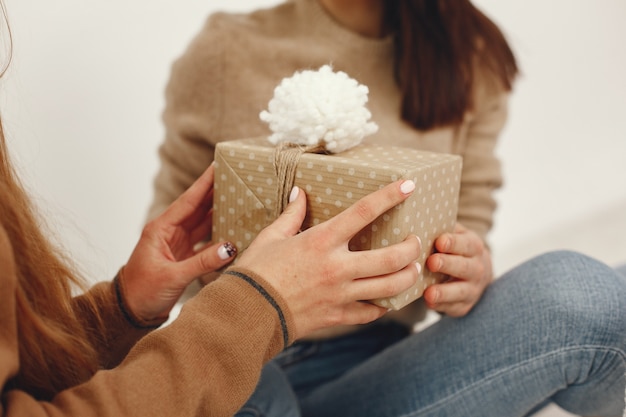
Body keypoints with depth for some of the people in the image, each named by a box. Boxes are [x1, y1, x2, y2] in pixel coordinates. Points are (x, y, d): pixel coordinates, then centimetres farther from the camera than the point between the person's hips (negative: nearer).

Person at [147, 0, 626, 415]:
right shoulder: (227, 52, -2)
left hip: (382, 359, 2)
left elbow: (471, 222, 7)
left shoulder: (470, 58, 5)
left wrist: (472, 269, -17)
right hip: (251, 362, -1)